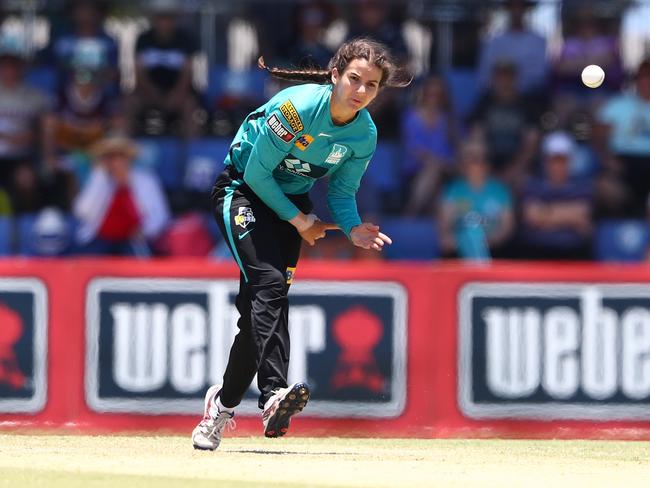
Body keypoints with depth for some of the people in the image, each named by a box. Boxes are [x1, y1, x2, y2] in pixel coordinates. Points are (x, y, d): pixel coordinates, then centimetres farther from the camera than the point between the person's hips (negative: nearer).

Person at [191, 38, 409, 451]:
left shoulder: (365, 134, -8)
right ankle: (274, 394, -42)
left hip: (293, 201, 6)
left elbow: (342, 194, 2)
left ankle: (224, 402, 15)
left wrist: (353, 228, -19)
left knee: (262, 302, -3)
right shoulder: (296, 107, -27)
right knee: (268, 283, -26)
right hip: (243, 190, -6)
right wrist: (298, 220, -14)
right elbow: (257, 173, -20)